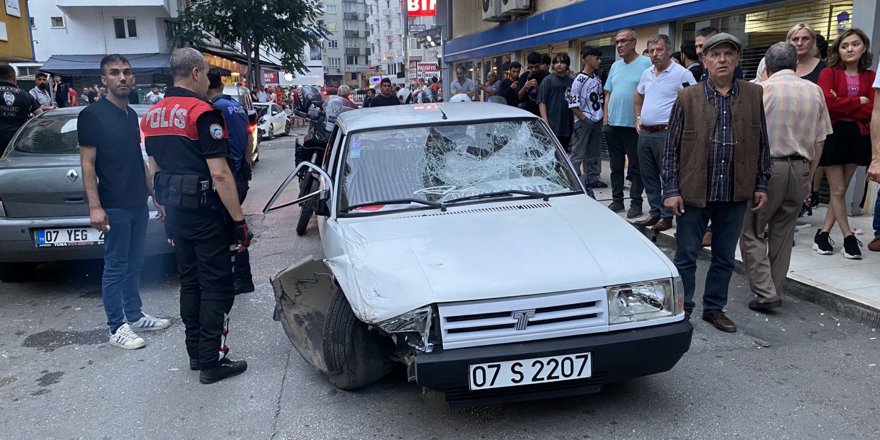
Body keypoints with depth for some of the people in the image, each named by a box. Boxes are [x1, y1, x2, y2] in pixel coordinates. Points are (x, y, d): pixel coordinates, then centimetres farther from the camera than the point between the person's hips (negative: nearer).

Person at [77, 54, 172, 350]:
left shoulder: (132, 115, 14)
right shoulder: (93, 115, -8)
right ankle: (117, 328, 9)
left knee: (134, 264, 14)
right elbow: (87, 164, -12)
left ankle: (134, 316, 25)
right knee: (115, 267, 0)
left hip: (138, 204, 7)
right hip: (114, 207, -7)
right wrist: (95, 207, -18)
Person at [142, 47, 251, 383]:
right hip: (204, 210, -8)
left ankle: (195, 353, 25)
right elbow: (219, 174, -20)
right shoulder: (202, 113, -15)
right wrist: (239, 220, -17)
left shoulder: (152, 115, 11)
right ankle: (212, 362, 5)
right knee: (216, 286, 0)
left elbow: (154, 169, 16)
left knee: (189, 282, 16)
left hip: (174, 209, 8)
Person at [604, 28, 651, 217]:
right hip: (613, 124, 6)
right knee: (616, 166, 12)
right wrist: (605, 119, 9)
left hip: (634, 126, -6)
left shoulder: (646, 63, -6)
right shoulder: (615, 66, 14)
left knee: (636, 168, 3)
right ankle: (617, 200, 22)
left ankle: (636, 203, 11)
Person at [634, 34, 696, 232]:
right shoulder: (647, 74, 13)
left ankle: (667, 217, 5)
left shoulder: (682, 73, -9)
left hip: (666, 133, -7)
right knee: (648, 176, 12)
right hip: (645, 133, 7)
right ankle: (654, 213, 23)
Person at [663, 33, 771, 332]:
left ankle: (715, 308, 29)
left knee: (725, 257, 13)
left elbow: (761, 144, 10)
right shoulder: (687, 98, -2)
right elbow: (671, 148, -2)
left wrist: (761, 185, 6)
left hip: (736, 195, 3)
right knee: (686, 256, 6)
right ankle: (682, 310, 19)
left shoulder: (754, 96, 4)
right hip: (693, 193, -2)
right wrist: (671, 190, -7)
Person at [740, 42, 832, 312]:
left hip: (768, 167, -5)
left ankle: (765, 293, -6)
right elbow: (820, 140, 10)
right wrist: (809, 175, 18)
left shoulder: (763, 89, -4)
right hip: (800, 169, 5)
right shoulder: (815, 91, 10)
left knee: (751, 232, 3)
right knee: (783, 234, 14)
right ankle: (775, 291, 21)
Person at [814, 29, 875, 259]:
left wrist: (842, 105, -14)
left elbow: (871, 110, -6)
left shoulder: (870, 77, 6)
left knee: (840, 190, 5)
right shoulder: (829, 73, -2)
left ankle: (823, 233, 13)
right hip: (833, 134, -3)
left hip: (858, 136, 3)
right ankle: (848, 237, 10)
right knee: (838, 190, 0)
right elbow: (827, 102, -18)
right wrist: (858, 102, -10)